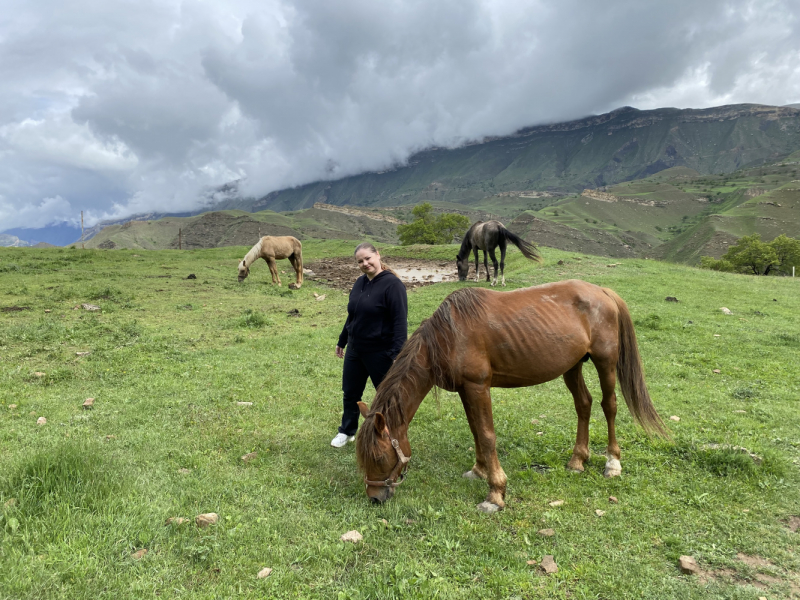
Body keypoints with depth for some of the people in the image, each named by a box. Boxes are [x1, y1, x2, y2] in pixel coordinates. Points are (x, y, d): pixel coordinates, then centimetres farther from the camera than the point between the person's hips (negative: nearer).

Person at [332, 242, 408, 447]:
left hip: (381, 352, -7)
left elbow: (400, 321, -21)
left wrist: (398, 352, -26)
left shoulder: (392, 284, -17)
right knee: (350, 393, 18)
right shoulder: (360, 283, 7)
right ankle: (347, 431, 39)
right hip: (355, 350, 8)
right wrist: (342, 341, 24)